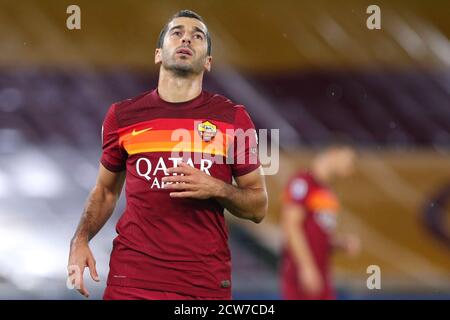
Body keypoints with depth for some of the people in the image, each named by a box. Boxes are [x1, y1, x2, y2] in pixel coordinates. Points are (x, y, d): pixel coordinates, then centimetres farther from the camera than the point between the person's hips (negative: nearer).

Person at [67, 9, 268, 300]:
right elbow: (106, 191, 17)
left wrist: (217, 189, -13)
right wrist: (80, 240, 1)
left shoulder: (233, 118, 2)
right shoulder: (123, 116, 5)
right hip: (131, 279, 0)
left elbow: (258, 206, 6)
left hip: (207, 283, 0)